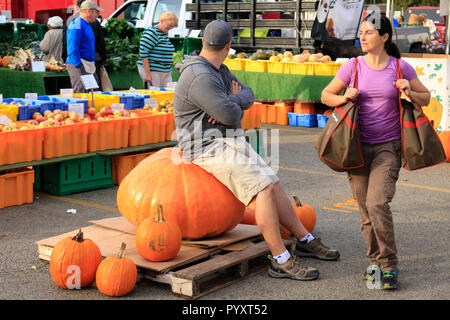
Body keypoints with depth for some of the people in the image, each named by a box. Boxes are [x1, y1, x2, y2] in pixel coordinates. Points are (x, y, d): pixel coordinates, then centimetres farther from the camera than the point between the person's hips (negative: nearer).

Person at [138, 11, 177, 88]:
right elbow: (143, 53, -18)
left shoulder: (165, 34, 15)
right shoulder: (151, 33, -12)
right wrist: (147, 74, -21)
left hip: (166, 73, 9)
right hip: (152, 72, -9)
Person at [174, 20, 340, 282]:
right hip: (211, 149, -10)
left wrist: (232, 103, -14)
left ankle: (305, 240, 17)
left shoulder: (217, 70, 13)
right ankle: (281, 260, -17)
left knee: (274, 185, 5)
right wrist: (236, 105, 0)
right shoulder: (200, 77, -21)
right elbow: (231, 116, -24)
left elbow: (248, 95, 9)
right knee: (264, 188, -20)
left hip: (230, 143, 10)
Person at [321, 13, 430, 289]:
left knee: (377, 203, -17)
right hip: (359, 146, 2)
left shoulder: (401, 67, 1)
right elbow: (326, 95, 11)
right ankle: (375, 260, 23)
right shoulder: (353, 66, 3)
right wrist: (345, 98, -9)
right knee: (365, 208, 6)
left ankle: (389, 265, -3)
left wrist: (409, 93, -10)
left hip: (388, 147, -2)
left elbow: (426, 98, 11)